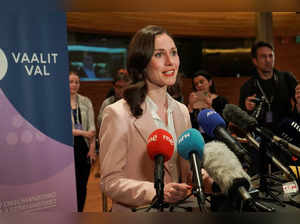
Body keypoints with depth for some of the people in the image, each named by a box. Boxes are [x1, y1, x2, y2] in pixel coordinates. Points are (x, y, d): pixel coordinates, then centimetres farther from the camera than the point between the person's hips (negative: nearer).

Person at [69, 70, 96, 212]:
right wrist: (83, 133, -15)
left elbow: (91, 127, 4)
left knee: (82, 184, 9)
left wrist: (92, 147, -8)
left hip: (84, 148, 3)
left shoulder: (86, 102, 9)